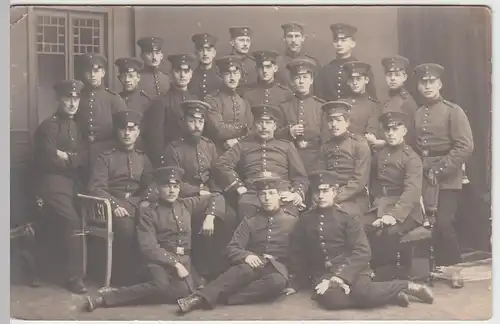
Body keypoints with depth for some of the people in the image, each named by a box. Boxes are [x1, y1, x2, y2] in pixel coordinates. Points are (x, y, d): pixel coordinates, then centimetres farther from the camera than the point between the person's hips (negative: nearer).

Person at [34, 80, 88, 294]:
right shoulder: (48, 126, -5)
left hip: (72, 184, 7)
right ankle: (75, 277, -15)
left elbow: (83, 158, 8)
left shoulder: (75, 127, 19)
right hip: (53, 184, -7)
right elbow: (49, 160, -15)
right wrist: (73, 159, -2)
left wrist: (67, 156, -10)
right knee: (73, 223, -21)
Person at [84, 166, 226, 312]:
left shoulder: (186, 205, 13)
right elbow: (149, 247, -10)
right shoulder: (148, 212, 0)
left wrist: (209, 217, 3)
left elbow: (216, 197, 22)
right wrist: (175, 264, -17)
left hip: (185, 259, 7)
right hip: (161, 259, -7)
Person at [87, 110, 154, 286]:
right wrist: (115, 205, -21)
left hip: (138, 206, 3)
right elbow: (95, 188, -4)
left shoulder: (143, 158, 20)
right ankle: (124, 276, -23)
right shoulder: (106, 157, 8)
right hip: (114, 206, -3)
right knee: (126, 225, -36)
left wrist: (142, 202, -11)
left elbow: (151, 187, 11)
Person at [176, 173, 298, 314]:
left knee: (277, 281, -38)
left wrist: (273, 260, -8)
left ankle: (223, 298, -38)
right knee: (246, 269, -37)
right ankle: (201, 297, -47)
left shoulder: (292, 221, 10)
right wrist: (246, 255, -16)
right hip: (254, 265, 1)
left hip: (277, 268, -1)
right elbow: (232, 248, 6)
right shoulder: (249, 221, 14)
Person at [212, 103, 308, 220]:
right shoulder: (243, 145, 25)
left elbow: (300, 177, 20)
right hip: (252, 194, 0)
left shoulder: (287, 146, 27)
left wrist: (297, 194, -3)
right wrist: (239, 188, -4)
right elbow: (220, 165, 10)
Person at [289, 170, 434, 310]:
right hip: (323, 274, 2)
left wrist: (342, 275, -22)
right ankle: (392, 295, -19)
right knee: (331, 298, -34)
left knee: (363, 292, -36)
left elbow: (362, 252, -10)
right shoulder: (305, 221, 7)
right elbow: (297, 255, 15)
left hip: (350, 269, -2)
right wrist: (296, 284, 8)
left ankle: (406, 287, -9)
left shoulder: (347, 216, -2)